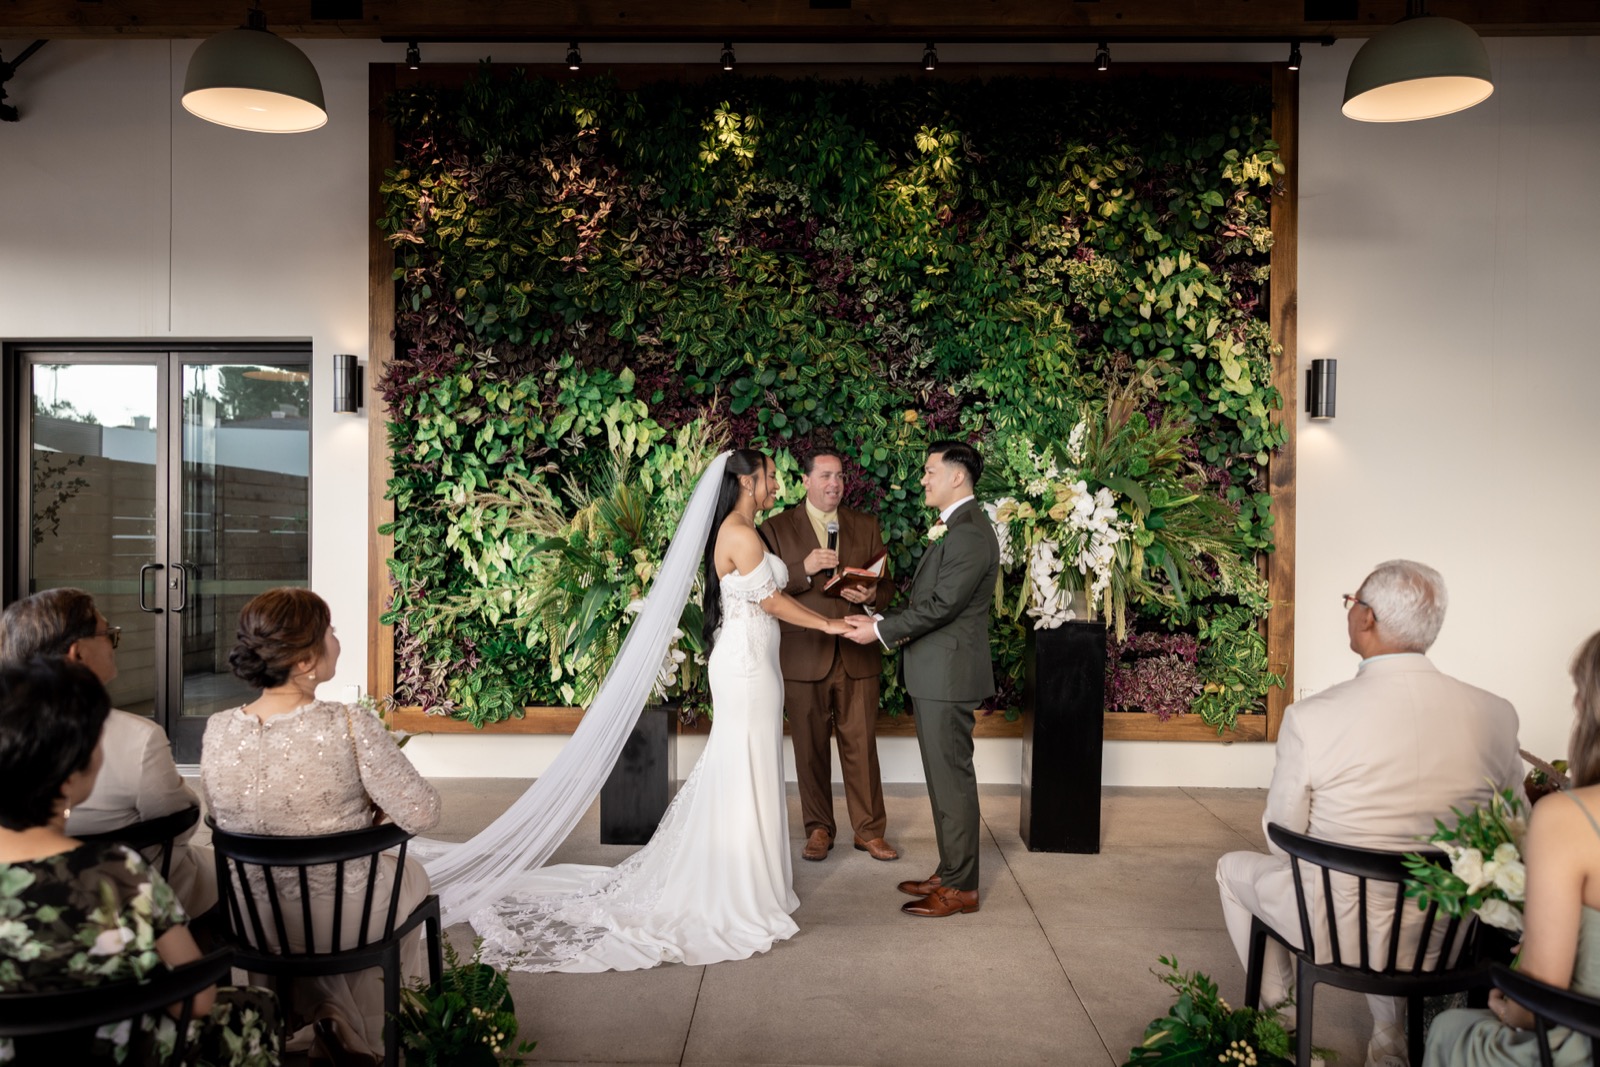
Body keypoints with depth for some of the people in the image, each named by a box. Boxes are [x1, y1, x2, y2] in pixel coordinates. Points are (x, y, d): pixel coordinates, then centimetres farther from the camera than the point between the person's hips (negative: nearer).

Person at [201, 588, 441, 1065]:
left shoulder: (218, 730, -13)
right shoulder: (350, 726, -27)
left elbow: (221, 818, 4)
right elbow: (421, 813, -23)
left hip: (256, 922, 4)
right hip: (346, 920, -4)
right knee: (411, 873, 31)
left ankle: (323, 1015, 32)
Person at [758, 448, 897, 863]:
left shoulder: (866, 526, 10)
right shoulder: (777, 528, 1)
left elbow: (886, 585, 10)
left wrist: (871, 595, -12)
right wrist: (804, 569, -19)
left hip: (858, 657, 2)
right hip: (804, 657, -1)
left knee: (862, 747, 6)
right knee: (810, 749, 10)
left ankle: (869, 830, 20)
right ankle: (819, 829, 24)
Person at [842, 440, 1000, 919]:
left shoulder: (968, 534, -18)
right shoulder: (956, 528, 15)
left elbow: (940, 605, -21)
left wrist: (881, 630, -13)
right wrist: (890, 626, 9)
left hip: (949, 674, -10)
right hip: (937, 673, 10)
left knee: (952, 778, -2)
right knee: (945, 777, 16)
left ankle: (960, 888, 9)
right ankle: (950, 873, 27)